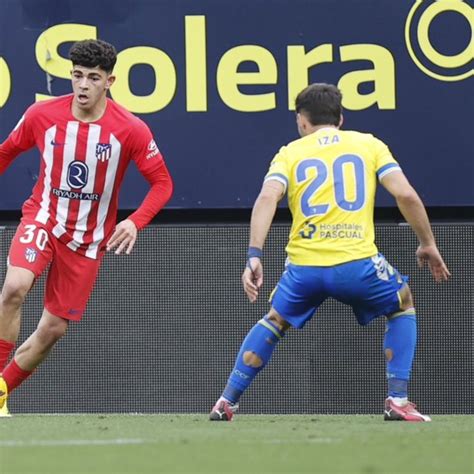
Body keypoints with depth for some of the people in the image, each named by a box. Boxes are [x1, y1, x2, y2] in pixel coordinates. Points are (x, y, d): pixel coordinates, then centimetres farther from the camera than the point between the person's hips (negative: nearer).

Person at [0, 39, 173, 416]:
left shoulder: (131, 130, -13)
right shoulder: (42, 116, -9)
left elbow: (162, 183, -7)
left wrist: (135, 223, -24)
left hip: (88, 238, 1)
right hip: (43, 219, 0)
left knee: (54, 328, 0)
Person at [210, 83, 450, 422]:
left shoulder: (290, 152, 14)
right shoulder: (369, 145, 13)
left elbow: (267, 197, -5)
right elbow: (405, 194, 2)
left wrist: (254, 256, -11)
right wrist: (428, 244, 12)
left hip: (304, 266, 2)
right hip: (357, 261, -1)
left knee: (275, 321, 29)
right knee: (403, 306, 26)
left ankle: (227, 402, 24)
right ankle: (398, 400, 11)